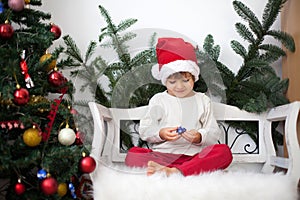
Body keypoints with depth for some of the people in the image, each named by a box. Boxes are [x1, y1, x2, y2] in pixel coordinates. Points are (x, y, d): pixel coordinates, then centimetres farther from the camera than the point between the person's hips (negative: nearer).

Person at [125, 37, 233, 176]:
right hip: (162, 154, 0)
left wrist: (200, 137, -13)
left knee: (224, 151, -29)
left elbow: (214, 133, 9)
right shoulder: (158, 100, 11)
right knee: (132, 155, -26)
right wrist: (161, 134, -13)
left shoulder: (202, 100, 13)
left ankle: (177, 171, -44)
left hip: (194, 154, 1)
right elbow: (144, 130, 7)